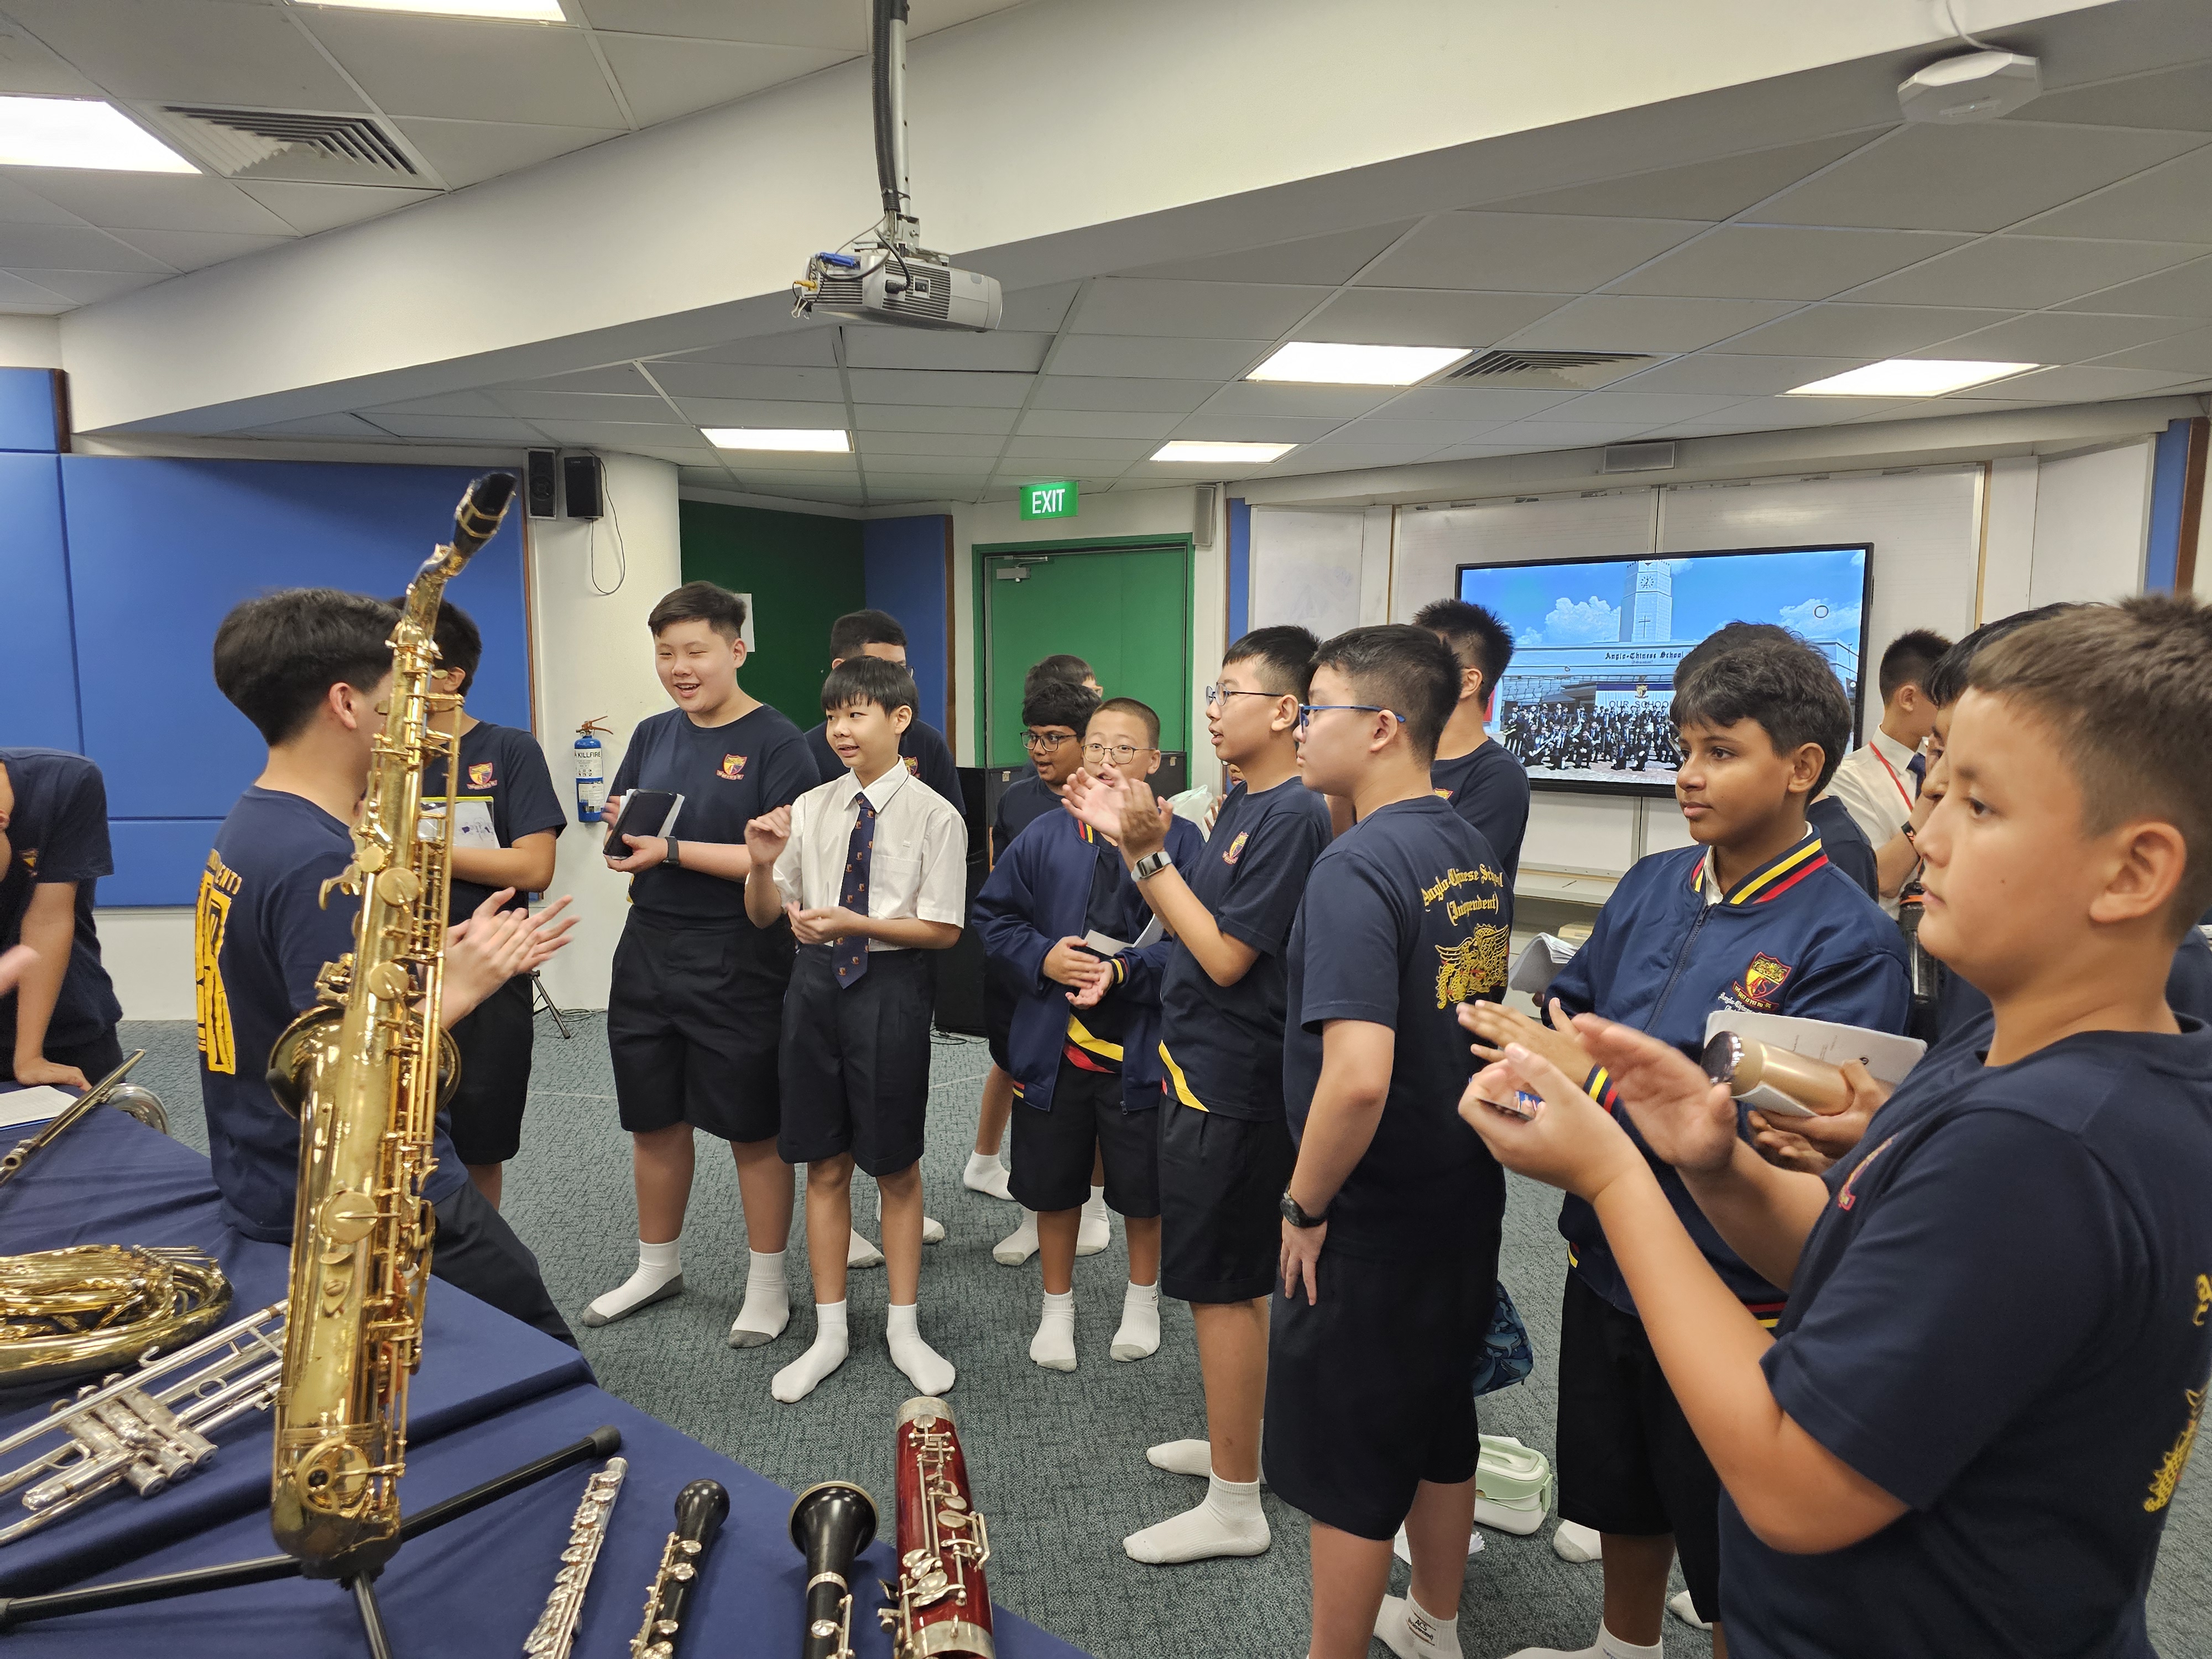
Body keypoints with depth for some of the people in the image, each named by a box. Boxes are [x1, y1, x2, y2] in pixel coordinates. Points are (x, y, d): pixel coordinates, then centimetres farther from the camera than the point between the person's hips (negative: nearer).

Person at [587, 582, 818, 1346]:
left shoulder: (775, 742, -11)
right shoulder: (652, 735, 9)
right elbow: (627, 843, 15)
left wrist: (672, 851, -23)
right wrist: (621, 827, -8)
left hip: (737, 962, -6)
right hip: (648, 952, 6)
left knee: (752, 1128, 7)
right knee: (654, 1118, 17)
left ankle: (767, 1283, 25)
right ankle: (658, 1265, 38)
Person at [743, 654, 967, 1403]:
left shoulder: (934, 816, -9)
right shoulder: (811, 807, 3)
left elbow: (944, 929, -11)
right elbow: (765, 915, 9)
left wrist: (855, 923, -23)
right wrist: (762, 862, -12)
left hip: (890, 986, -3)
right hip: (816, 982, 4)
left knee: (896, 1166, 11)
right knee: (825, 1164, 13)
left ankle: (905, 1329, 30)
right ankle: (829, 1333, 29)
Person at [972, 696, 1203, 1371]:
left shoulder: (1180, 841, -9)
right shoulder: (1046, 836, 0)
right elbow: (993, 913, 5)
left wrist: (1126, 970, -25)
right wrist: (1042, 958, -11)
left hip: (1141, 1046, -2)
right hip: (1055, 1042, 2)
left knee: (1143, 1186, 14)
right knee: (1053, 1182, 16)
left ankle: (1142, 1298, 41)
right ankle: (1057, 1306, 39)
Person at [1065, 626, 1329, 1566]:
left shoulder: (1292, 817, -20)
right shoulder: (1242, 803, 9)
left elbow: (1225, 957, -22)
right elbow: (1189, 922, 11)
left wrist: (1150, 851, -18)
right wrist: (1132, 841, 0)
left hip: (1232, 1083, -10)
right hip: (1204, 1067, 10)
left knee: (1222, 1284, 1)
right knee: (1233, 1279, 21)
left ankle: (1234, 1507, 16)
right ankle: (1234, 1443, 39)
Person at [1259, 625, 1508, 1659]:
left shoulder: (1356, 867, -25)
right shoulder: (1474, 854, 3)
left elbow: (1358, 1075, -33)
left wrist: (1306, 1206, -19)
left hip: (1371, 1225, -9)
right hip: (1466, 1198, 9)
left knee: (1344, 1468, 10)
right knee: (1437, 1426, 25)